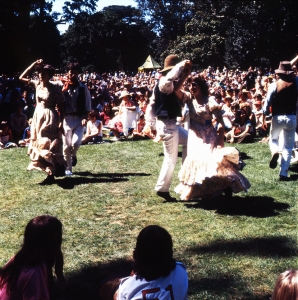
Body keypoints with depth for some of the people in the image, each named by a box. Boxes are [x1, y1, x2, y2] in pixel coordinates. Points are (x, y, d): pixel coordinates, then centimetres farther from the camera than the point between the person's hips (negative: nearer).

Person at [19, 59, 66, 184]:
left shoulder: (55, 89, -12)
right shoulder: (37, 84, 3)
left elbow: (61, 107, -11)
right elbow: (21, 77, 8)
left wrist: (61, 123, -17)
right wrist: (34, 65, -1)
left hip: (50, 119, -7)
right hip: (38, 117, 7)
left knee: (49, 146, -5)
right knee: (39, 145, 10)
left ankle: (51, 174, 0)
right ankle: (50, 170, 19)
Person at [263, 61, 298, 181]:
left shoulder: (274, 85, -8)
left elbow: (267, 102, -6)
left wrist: (265, 114, 7)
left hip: (277, 117, -1)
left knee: (273, 139, 24)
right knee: (288, 147, 6)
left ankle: (275, 152, -10)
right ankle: (283, 173, -1)